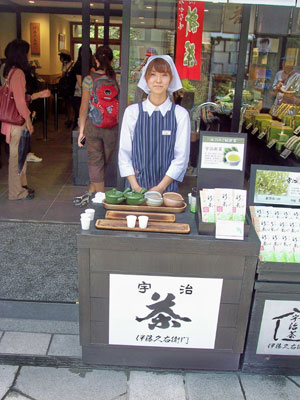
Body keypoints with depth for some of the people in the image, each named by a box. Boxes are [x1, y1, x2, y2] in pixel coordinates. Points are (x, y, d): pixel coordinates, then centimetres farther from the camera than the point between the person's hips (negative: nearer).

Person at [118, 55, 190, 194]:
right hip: (135, 185, 1)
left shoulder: (180, 114, -2)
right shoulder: (132, 112, 1)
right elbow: (124, 153, 2)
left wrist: (160, 188, -11)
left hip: (167, 186, 0)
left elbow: (181, 157, -4)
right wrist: (136, 187, -8)